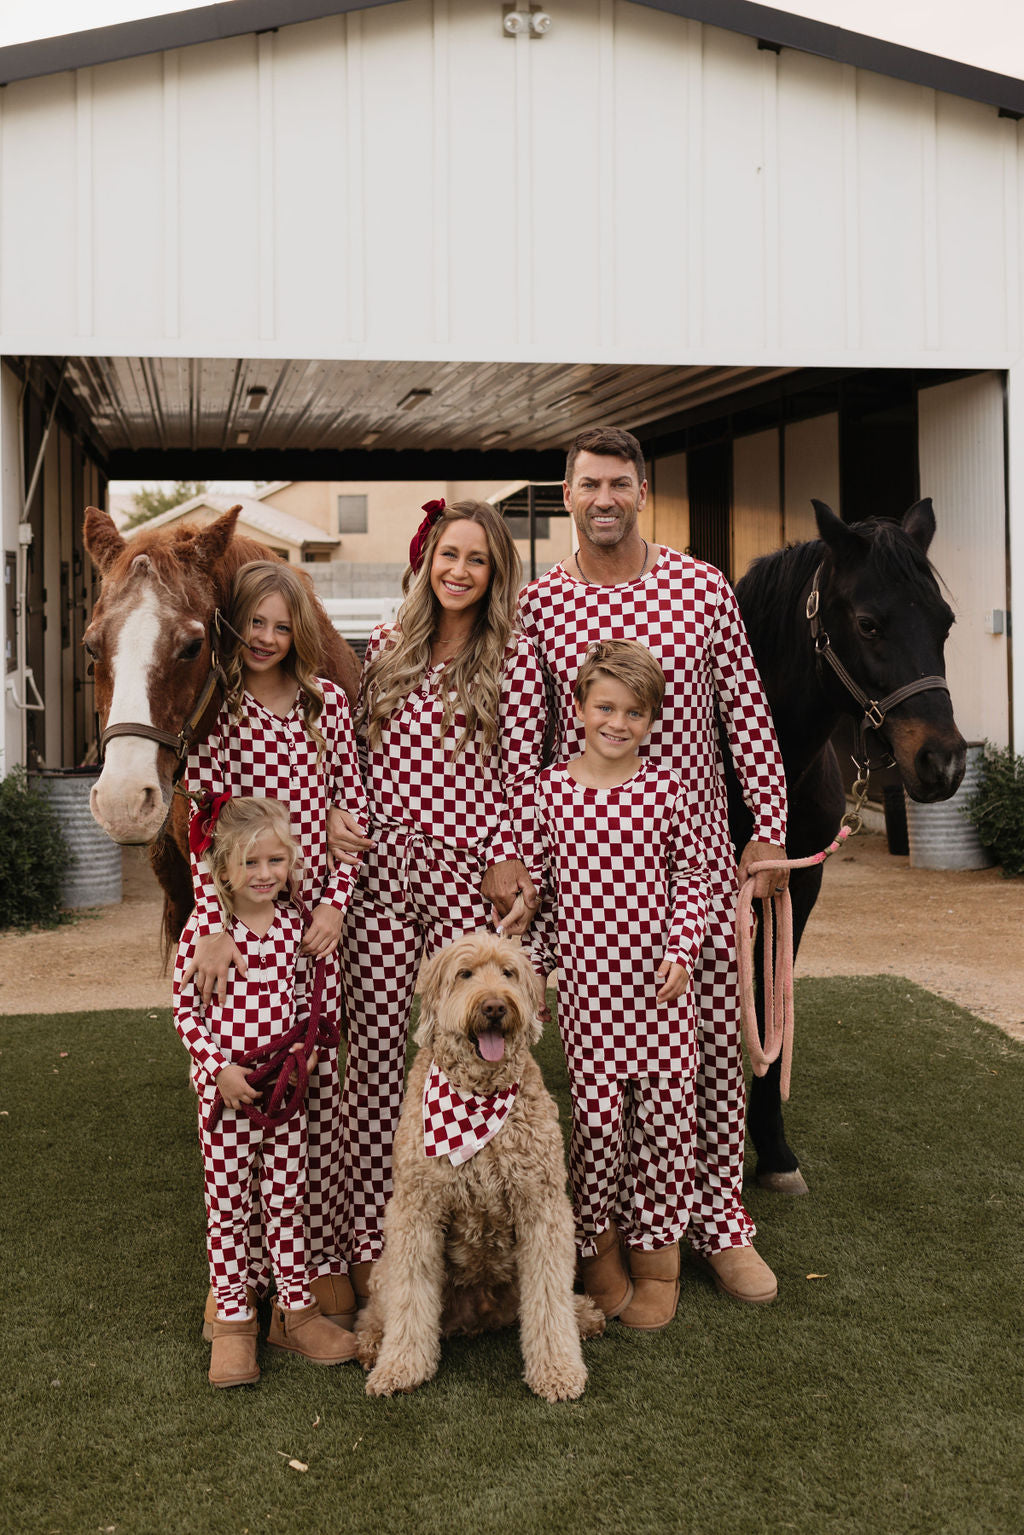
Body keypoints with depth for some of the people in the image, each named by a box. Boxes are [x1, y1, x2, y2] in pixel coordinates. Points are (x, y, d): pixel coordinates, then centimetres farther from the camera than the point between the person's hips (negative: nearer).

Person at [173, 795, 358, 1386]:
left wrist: (307, 1046, -1)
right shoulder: (203, 928, -11)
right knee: (228, 1204, 6)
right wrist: (220, 1067, -14)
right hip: (225, 1087, -3)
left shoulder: (294, 923, 1)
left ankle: (296, 1308, 25)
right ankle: (233, 1321, 18)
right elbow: (186, 1008, -7)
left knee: (288, 1198, 12)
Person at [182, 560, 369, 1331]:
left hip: (313, 919, 2)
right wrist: (212, 924, -19)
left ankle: (322, 1258, 18)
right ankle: (240, 1269, 17)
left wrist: (336, 901, -5)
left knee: (320, 1086, 5)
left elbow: (352, 809, 6)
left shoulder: (328, 703, 6)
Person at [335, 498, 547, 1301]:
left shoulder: (513, 657, 0)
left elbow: (524, 776, -2)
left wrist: (517, 870, -8)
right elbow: (362, 753, 16)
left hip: (467, 871, -3)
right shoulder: (386, 646, 11)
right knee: (372, 1047, 1)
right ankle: (368, 1243, 9)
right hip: (381, 867, 3)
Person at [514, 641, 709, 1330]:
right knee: (599, 1117, -2)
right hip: (586, 981, -1)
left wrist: (682, 948, -4)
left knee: (666, 1112, 5)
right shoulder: (548, 790, -3)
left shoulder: (665, 786, 1)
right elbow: (530, 885, 4)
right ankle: (599, 1248, 19)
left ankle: (656, 1248, 22)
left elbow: (691, 873, 7)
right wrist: (527, 969, 2)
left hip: (659, 982, 2)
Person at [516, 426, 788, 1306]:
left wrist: (770, 831, -1)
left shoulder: (704, 590, -1)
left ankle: (719, 1220, 18)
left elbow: (747, 715, 2)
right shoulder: (536, 606, -1)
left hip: (695, 846, 1)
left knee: (715, 1034, 4)